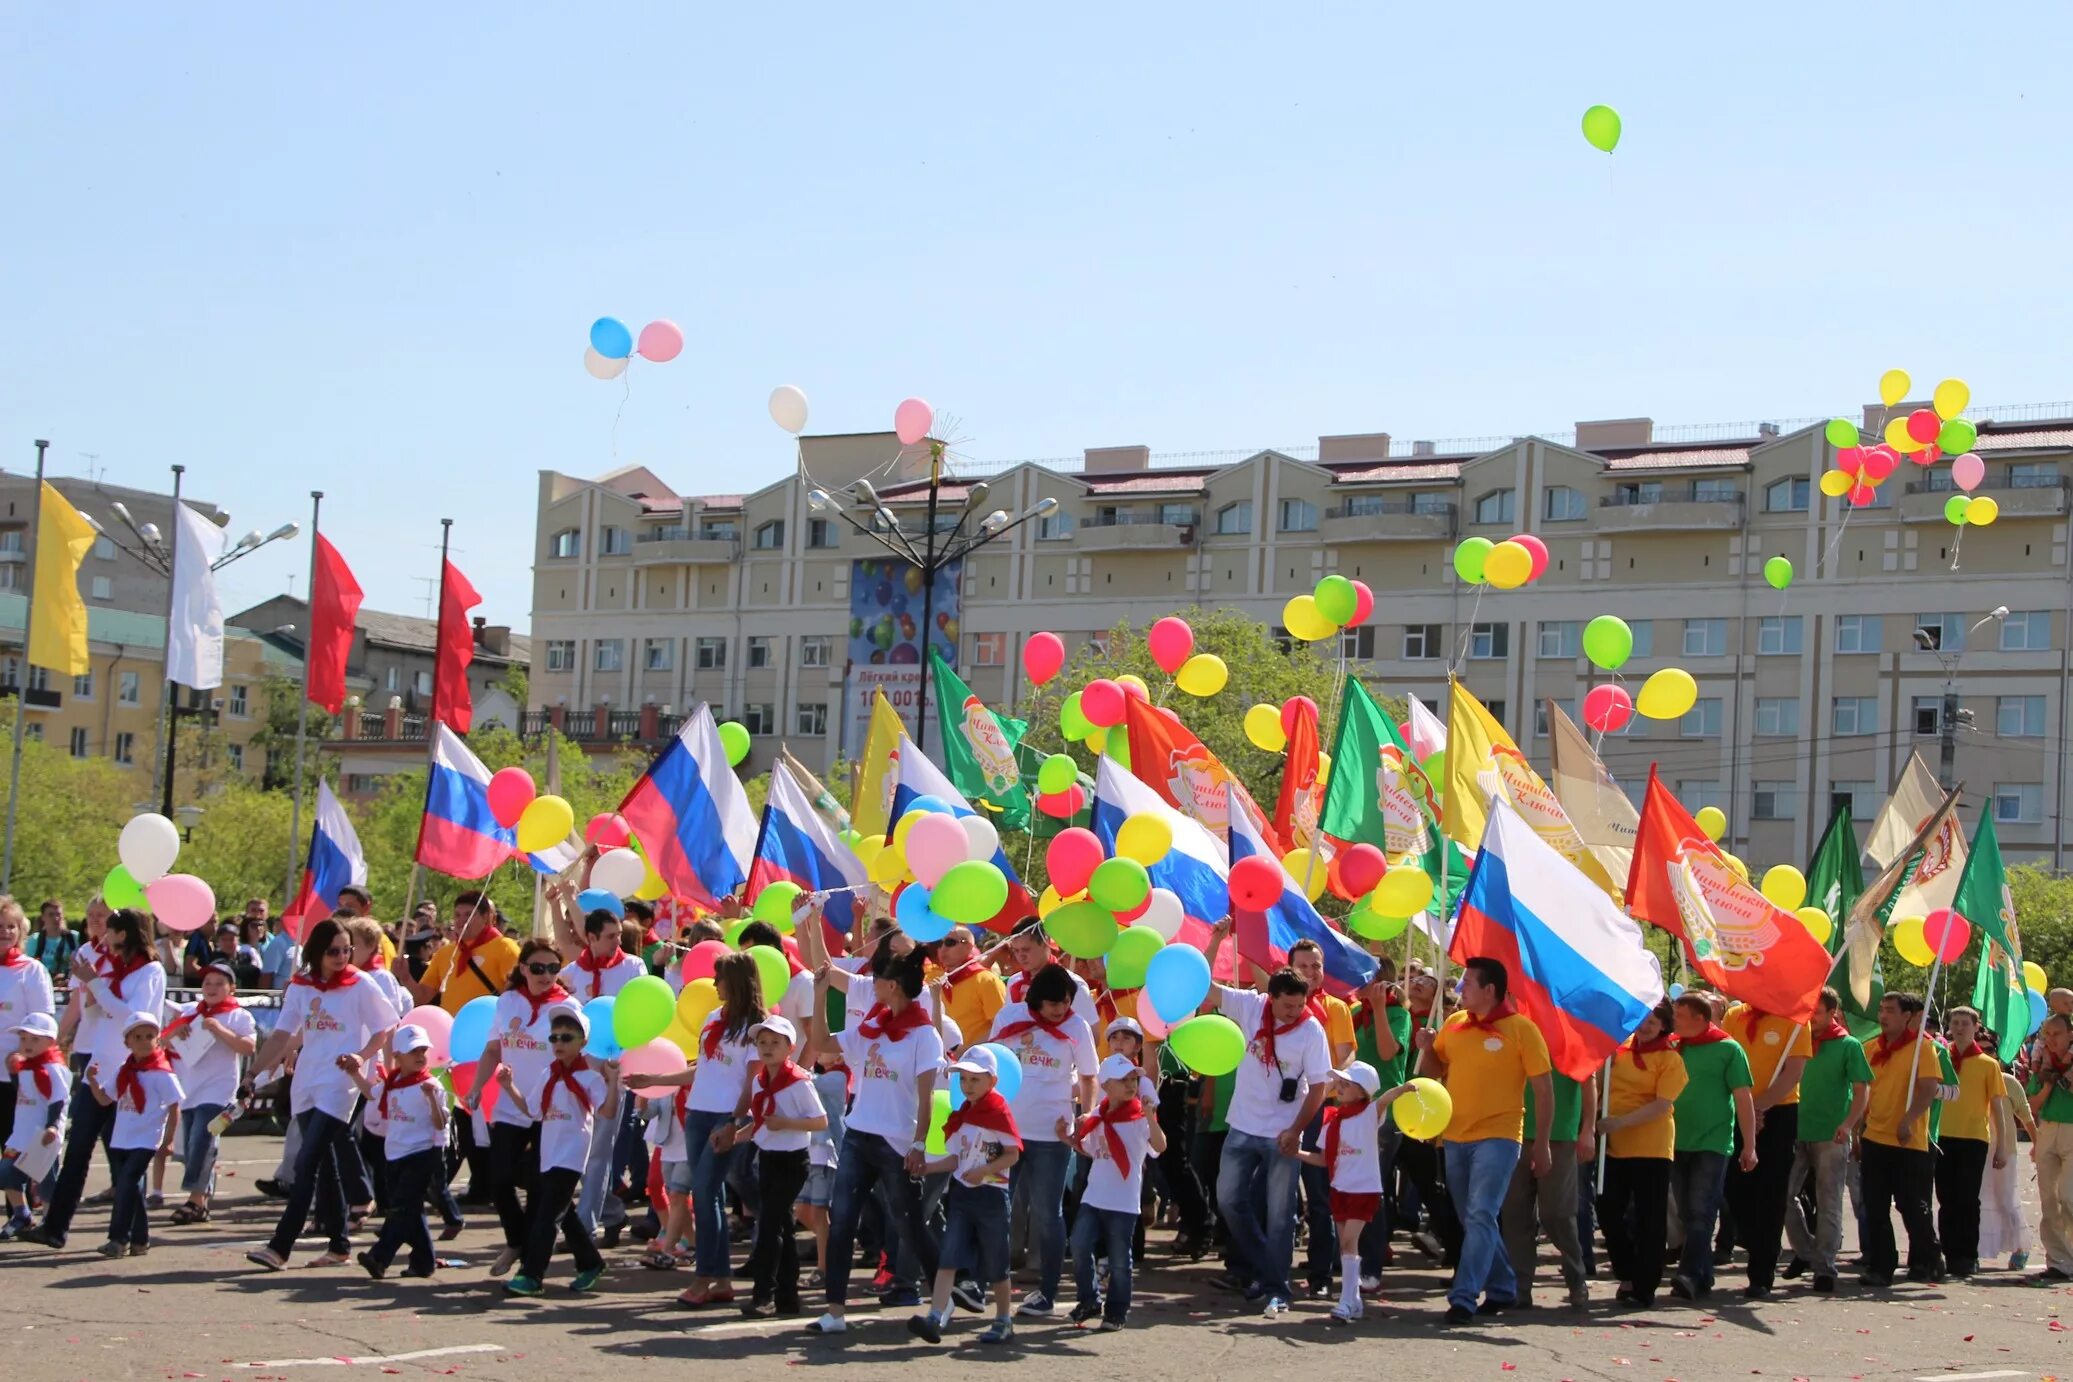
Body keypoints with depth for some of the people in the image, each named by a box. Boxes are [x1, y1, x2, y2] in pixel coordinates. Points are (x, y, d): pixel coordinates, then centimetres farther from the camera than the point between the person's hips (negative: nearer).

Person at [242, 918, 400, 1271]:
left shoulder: (360, 986, -4)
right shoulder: (301, 987, 8)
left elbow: (385, 1029, -1)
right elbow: (282, 1035, 9)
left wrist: (361, 1057, -17)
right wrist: (252, 1074, 3)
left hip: (339, 1086, -5)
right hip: (306, 1084, 5)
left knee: (306, 1163, -13)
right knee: (325, 1166, 11)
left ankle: (280, 1247, -16)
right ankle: (339, 1245, 19)